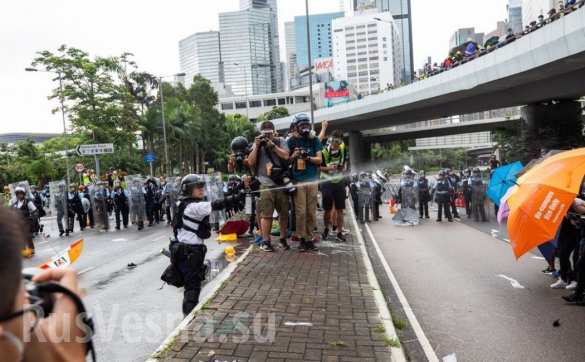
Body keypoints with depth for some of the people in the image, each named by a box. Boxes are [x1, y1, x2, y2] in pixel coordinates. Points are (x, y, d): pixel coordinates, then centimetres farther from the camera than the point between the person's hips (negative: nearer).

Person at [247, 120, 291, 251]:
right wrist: (257, 147, -7)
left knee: (284, 212, 7)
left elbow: (286, 156, -7)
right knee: (266, 214, -6)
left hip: (282, 183, 1)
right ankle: (265, 241, 3)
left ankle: (283, 238, 21)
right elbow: (250, 162, 2)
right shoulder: (257, 144, 10)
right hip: (266, 185, -1)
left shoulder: (280, 142, 9)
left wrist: (272, 145, -12)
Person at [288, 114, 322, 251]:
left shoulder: (314, 140, 10)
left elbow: (319, 159, 6)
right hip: (298, 181, -2)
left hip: (312, 180, 2)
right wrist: (294, 156, -11)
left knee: (311, 211, 4)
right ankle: (302, 238, 3)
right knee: (301, 212, -5)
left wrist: (308, 157, -13)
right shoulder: (292, 141, 7)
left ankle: (309, 238, 12)